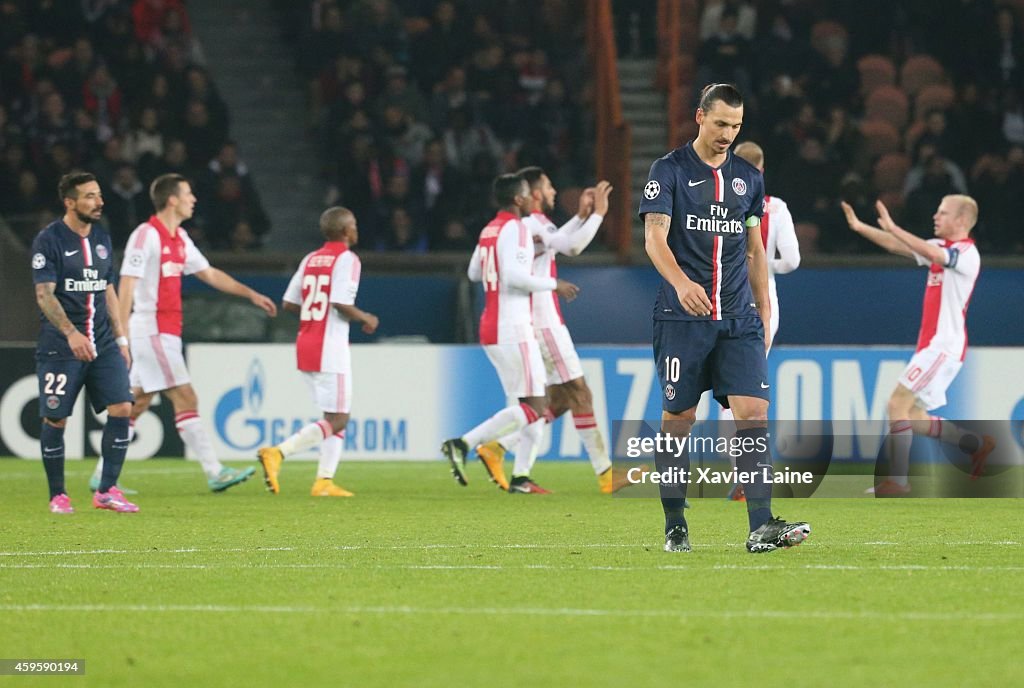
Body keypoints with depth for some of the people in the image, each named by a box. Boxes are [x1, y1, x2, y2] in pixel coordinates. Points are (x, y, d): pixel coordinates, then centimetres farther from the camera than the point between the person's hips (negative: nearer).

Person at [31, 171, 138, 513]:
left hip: (103, 344, 5)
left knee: (122, 408, -8)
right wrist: (71, 333, -26)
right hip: (60, 347, -5)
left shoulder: (102, 238, 12)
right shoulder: (48, 240, -8)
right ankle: (57, 495, 13)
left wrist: (120, 338, 15)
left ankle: (107, 491, -2)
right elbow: (44, 294, -14)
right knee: (55, 420, -1)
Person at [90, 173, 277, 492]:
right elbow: (126, 286, -16)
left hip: (165, 334, 9)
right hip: (151, 331, -9)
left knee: (137, 403, 9)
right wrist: (121, 337, -21)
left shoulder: (180, 238, 15)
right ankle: (215, 473, -11)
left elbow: (210, 274, 26)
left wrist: (251, 294, 22)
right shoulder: (146, 235, -13)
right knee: (185, 398, -10)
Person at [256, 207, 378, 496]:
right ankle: (277, 453, -19)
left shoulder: (310, 259, 13)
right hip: (330, 347, -8)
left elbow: (288, 304, 11)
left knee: (337, 417, 15)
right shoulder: (347, 259, -9)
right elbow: (341, 303, -20)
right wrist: (366, 319, -3)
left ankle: (325, 481, 7)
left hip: (306, 344, 8)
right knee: (337, 419, -5)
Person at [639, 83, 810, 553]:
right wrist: (681, 283, -29)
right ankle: (675, 526, 14)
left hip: (739, 320, 3)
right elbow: (655, 238, -11)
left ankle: (761, 527, -17)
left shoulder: (748, 177, 13)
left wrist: (764, 312, 16)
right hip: (682, 318, -3)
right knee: (678, 418, 2)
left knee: (753, 411, -11)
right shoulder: (669, 170, -1)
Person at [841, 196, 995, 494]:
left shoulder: (967, 254, -12)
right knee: (914, 419, 10)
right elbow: (899, 246, 14)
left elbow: (931, 253, -29)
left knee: (898, 403, -15)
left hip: (944, 346, -9)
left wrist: (891, 227, -30)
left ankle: (897, 481, -14)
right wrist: (860, 227, 4)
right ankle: (977, 444, 24)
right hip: (931, 345, 9)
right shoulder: (941, 247, 15)